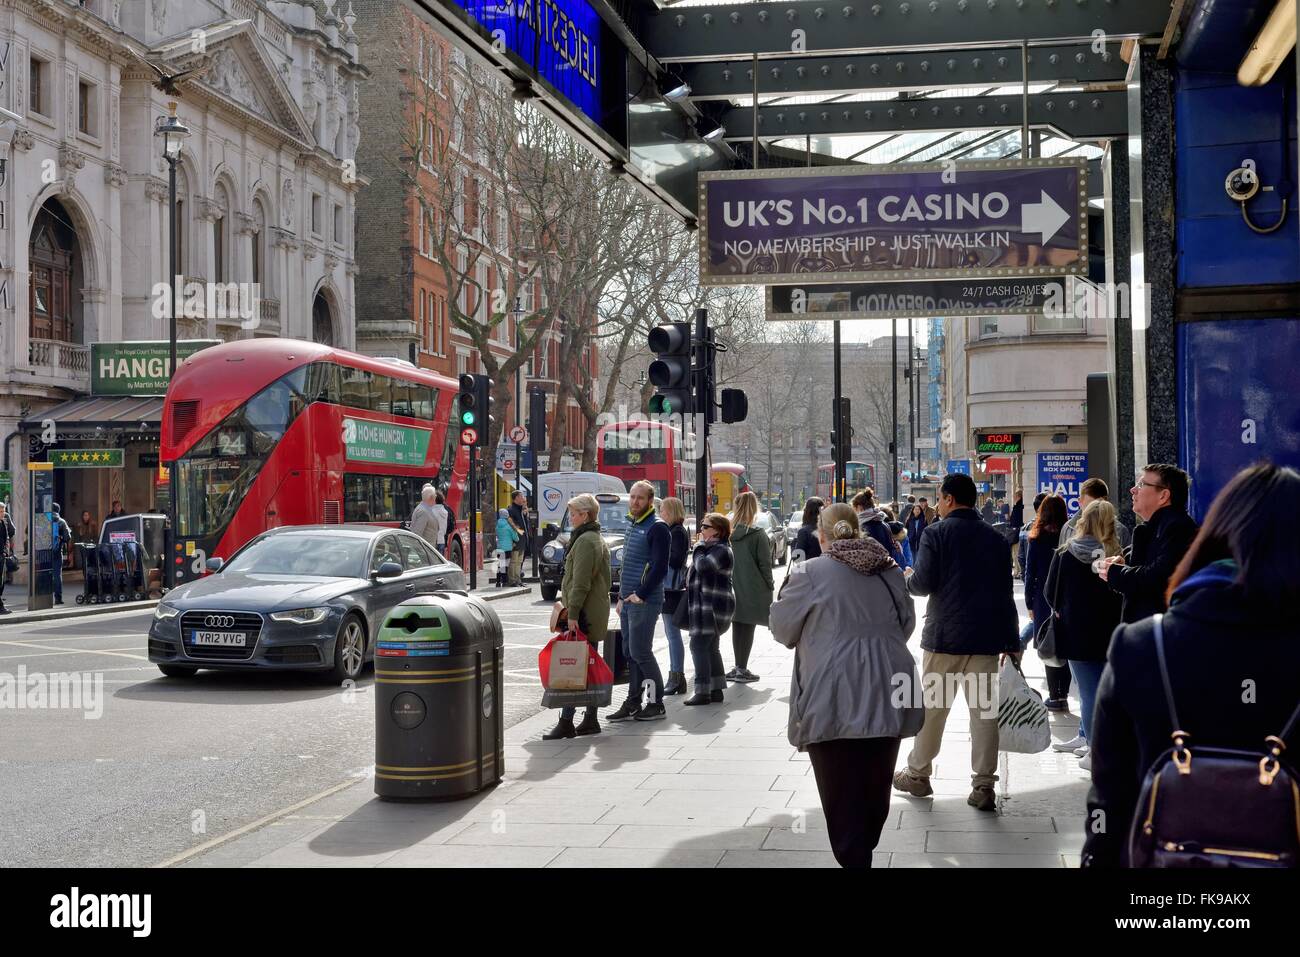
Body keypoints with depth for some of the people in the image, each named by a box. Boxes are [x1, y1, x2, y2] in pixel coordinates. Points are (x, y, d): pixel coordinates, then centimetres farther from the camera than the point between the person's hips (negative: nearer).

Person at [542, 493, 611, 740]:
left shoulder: (585, 541, -14)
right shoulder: (598, 539, 18)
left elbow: (580, 582, -20)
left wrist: (573, 613, -21)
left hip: (584, 614, -11)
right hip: (597, 613, 11)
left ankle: (566, 723, -11)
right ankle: (591, 720, 15)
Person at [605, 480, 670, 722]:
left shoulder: (657, 527, -10)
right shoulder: (632, 525, 17)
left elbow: (659, 567, -17)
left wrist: (641, 594, -17)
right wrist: (621, 596, 18)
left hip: (645, 602, -9)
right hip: (628, 600, 9)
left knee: (640, 652, -8)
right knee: (629, 653, 10)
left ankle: (656, 704, 2)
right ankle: (633, 703, 16)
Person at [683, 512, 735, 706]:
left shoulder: (721, 550, -14)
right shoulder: (713, 548, 20)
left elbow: (702, 565, -28)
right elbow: (701, 568, 28)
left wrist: (699, 546, -13)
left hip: (711, 607, -11)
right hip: (705, 606, 11)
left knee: (699, 646, -11)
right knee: (711, 648, 13)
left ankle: (703, 692, -11)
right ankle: (716, 690, 17)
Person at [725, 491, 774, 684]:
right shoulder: (758, 535, -13)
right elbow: (765, 564, -10)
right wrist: (769, 586, 2)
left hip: (733, 588, 4)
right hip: (752, 589, -4)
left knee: (737, 627, 13)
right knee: (747, 628, 2)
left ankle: (739, 667, 17)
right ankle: (742, 669, 3)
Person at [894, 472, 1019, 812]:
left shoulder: (936, 534, -7)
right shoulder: (996, 539, 8)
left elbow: (923, 584, -12)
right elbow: (1005, 593, 9)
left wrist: (907, 579, 12)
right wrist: (1011, 642, 11)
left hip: (944, 636, -3)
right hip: (987, 638, 3)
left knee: (932, 708, 9)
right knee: (984, 711, 4)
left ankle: (917, 775, 21)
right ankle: (983, 787, 3)